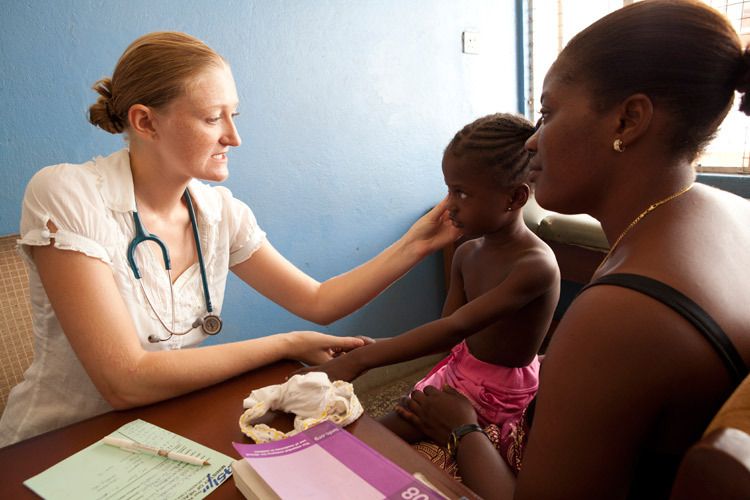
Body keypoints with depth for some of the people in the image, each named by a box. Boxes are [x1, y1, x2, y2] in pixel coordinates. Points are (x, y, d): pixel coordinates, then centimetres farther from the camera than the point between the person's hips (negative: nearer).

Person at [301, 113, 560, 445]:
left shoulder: (536, 266, -28)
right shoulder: (466, 254, -4)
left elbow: (454, 328, -36)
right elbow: (447, 336, -5)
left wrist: (357, 361, -40)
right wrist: (373, 349, -19)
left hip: (495, 392, -7)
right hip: (460, 368, 7)